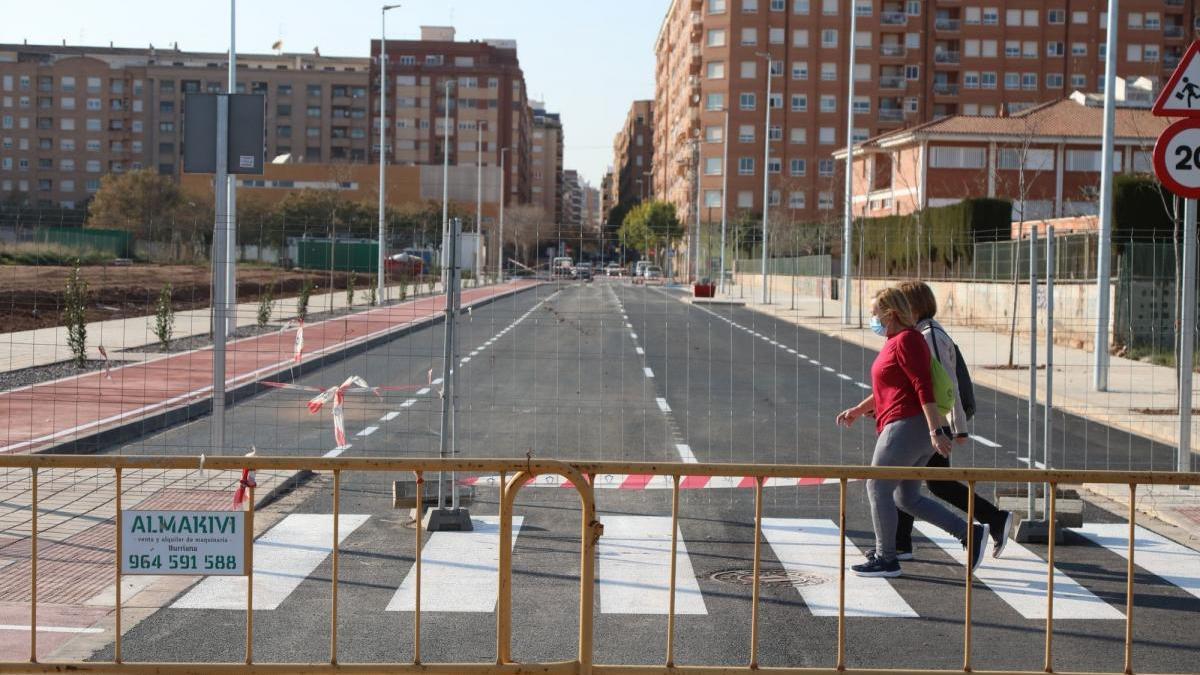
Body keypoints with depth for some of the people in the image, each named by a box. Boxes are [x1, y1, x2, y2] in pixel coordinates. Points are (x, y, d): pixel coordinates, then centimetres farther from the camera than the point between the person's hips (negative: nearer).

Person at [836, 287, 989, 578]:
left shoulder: (906, 341, -13)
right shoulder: (896, 342, 19)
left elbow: (924, 387, -20)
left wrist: (935, 431, -25)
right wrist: (858, 410, 22)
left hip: (907, 426, -10)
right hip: (908, 427, 10)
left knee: (878, 487, -2)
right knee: (907, 498, 12)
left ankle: (886, 559, 6)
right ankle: (971, 534, 11)